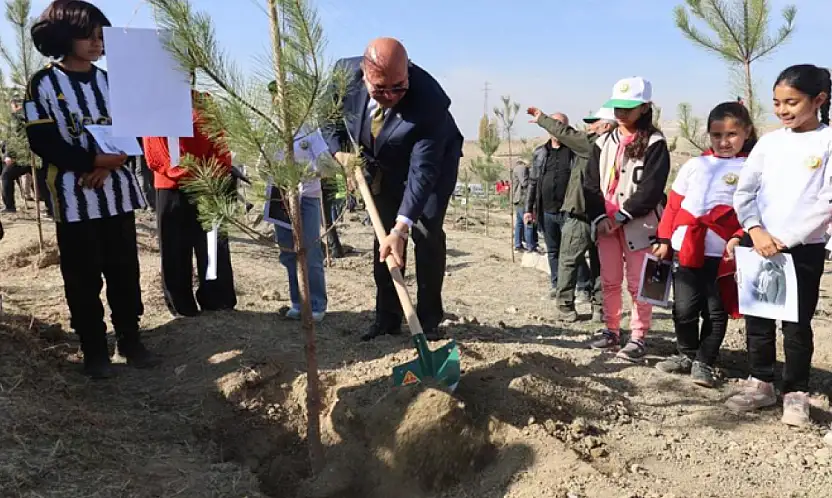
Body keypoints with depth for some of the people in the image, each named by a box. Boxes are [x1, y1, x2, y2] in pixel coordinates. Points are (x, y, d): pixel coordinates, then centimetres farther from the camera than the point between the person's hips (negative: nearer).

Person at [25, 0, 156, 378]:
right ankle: (94, 350, 13)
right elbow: (43, 141, -8)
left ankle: (130, 340, 18)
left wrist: (109, 165, -10)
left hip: (116, 191, 4)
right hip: (74, 195, -3)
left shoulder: (108, 80, 12)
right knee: (84, 276, 2)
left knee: (124, 270, 7)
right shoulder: (43, 83, 0)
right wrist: (94, 160, -19)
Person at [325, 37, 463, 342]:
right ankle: (387, 319, 11)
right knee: (384, 236, 2)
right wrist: (340, 149, -16)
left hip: (435, 161, -4)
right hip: (384, 167, 4)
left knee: (426, 234, -12)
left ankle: (430, 320, 2)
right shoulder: (345, 73, -26)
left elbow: (422, 170, -40)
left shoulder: (429, 99, -40)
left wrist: (401, 228, -45)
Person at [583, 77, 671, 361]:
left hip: (638, 224, -5)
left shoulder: (654, 143, -4)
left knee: (638, 283, -1)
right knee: (609, 281, 12)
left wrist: (621, 216, -15)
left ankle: (638, 338, 7)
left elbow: (651, 188, -13)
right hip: (606, 223, 5)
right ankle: (612, 331, 23)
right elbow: (591, 182, 6)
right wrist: (600, 217, -7)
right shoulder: (604, 142, 12)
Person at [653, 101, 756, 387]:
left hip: (723, 254, -3)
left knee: (716, 312, 7)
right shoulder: (694, 165, 12)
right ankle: (687, 355, 28)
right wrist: (664, 239, 9)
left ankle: (704, 362, 21)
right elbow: (674, 203, 13)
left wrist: (739, 239, -18)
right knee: (684, 308, 7)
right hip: (686, 248, 3)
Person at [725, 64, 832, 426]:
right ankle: (761, 384, 25)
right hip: (757, 244, 4)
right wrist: (756, 231, -11)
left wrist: (785, 239, -15)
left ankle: (795, 393, 18)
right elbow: (744, 192, 5)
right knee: (758, 319, 10)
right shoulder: (769, 142, 6)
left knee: (797, 324, 4)